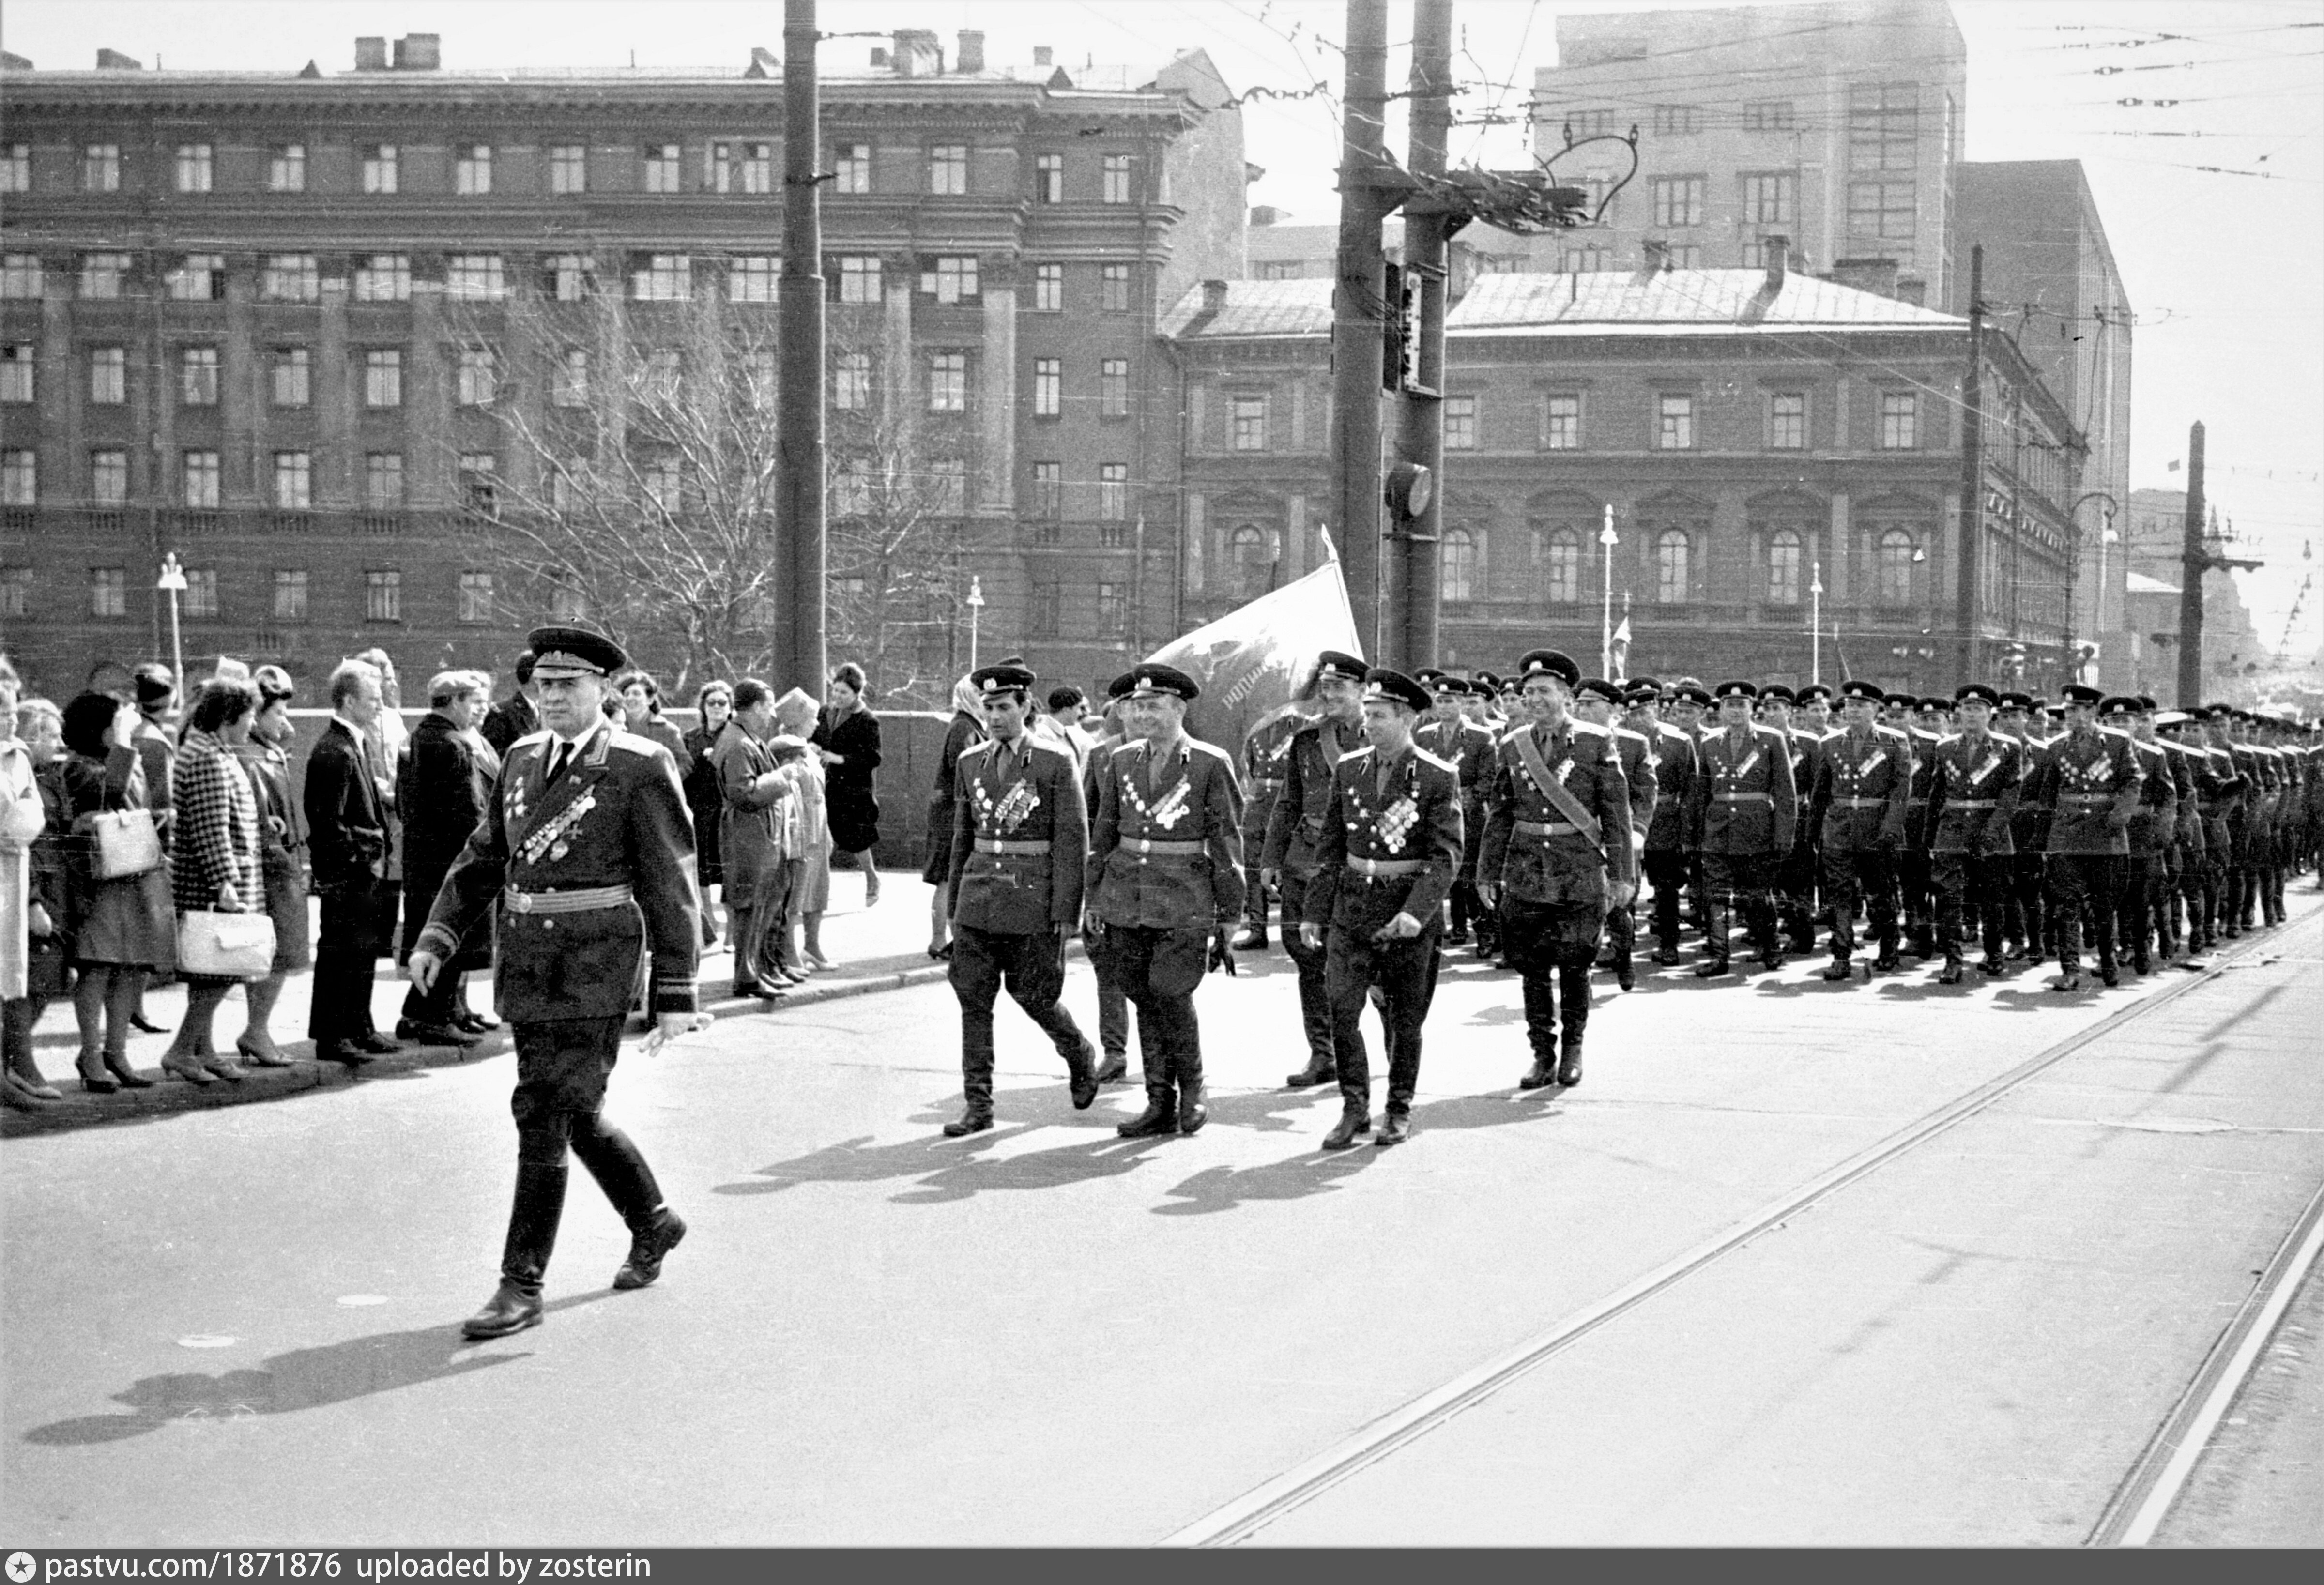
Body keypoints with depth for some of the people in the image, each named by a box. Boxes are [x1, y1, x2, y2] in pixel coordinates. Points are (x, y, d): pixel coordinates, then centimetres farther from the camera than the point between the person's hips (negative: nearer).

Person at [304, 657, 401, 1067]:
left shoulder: (359, 742, 13)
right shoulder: (333, 752, -18)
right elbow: (328, 821, -21)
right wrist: (358, 857, -17)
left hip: (367, 870, 10)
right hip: (347, 875, -10)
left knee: (364, 952, 16)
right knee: (340, 954, -3)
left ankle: (359, 1030, 26)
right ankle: (331, 1038, 3)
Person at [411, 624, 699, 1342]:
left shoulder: (641, 767, -8)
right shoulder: (523, 760, 11)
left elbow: (670, 886, -8)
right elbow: (483, 858, 15)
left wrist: (675, 994, -10)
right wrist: (438, 936, 1)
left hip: (593, 969, -7)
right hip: (526, 962, 7)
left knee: (544, 1117, -9)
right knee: (575, 1115, 17)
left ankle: (522, 1287, -2)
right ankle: (654, 1222, 39)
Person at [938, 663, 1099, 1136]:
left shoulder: (1055, 763, -6)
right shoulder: (971, 763, 9)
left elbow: (1073, 840, -7)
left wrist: (1067, 913, -11)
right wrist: (954, 901, 16)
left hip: (1033, 901, -4)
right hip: (979, 899, 4)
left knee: (1033, 996, 3)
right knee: (973, 999, 1)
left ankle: (1080, 1056, 32)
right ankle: (978, 1105, 5)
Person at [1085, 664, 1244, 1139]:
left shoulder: (1211, 765, -4)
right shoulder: (1120, 762, 9)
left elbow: (1227, 847, -2)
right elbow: (1103, 838, 15)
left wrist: (1228, 925, -3)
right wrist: (1095, 909, 13)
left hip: (1184, 903, -4)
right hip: (1126, 899, 4)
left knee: (1171, 993, -15)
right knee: (1144, 1000, 5)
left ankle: (1192, 1086, 8)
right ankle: (1160, 1105, 14)